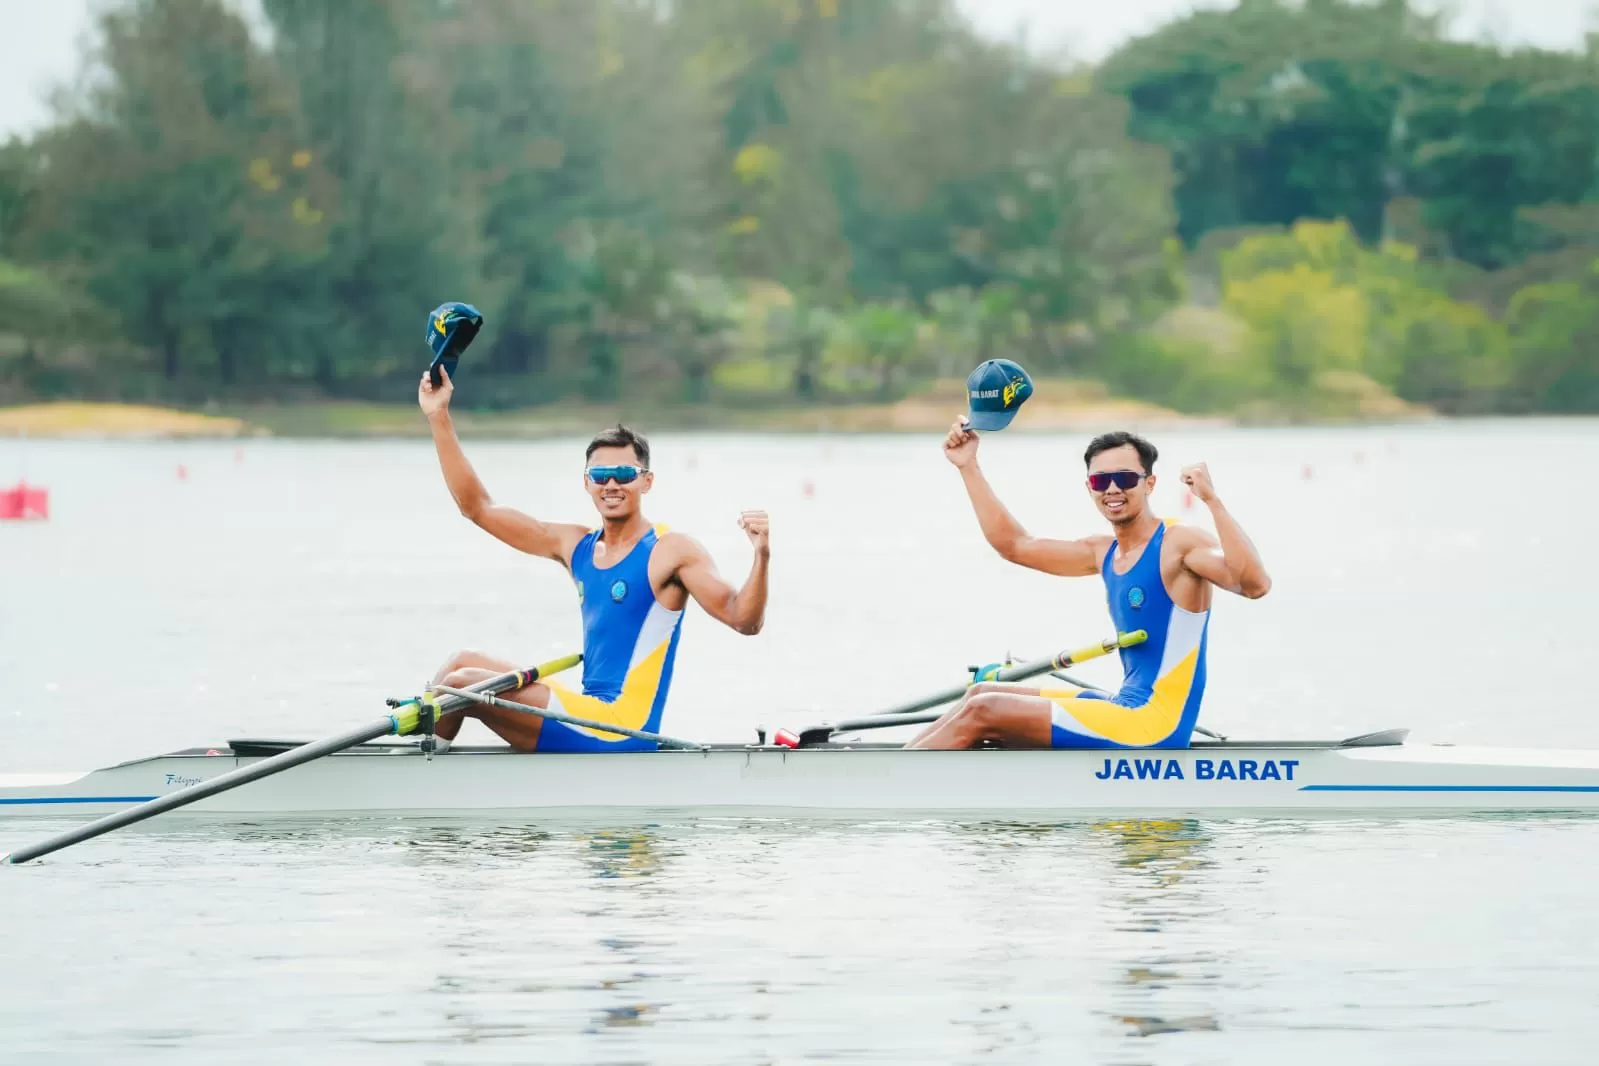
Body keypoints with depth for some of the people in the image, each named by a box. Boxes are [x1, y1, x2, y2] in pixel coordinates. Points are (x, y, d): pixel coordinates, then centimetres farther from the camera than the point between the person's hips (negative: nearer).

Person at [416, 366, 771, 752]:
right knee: (464, 663, 17)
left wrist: (761, 558, -35)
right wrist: (439, 418, 12)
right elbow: (478, 507, 16)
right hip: (591, 713, 8)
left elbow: (743, 620, -16)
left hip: (620, 732, -8)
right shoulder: (576, 546, 13)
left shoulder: (671, 552, -7)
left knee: (461, 683, -13)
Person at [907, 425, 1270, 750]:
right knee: (982, 695, 12)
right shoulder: (1103, 552, 14)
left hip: (1155, 727, -9)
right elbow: (1015, 545, 21)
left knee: (983, 712, -13)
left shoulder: (1179, 544, -12)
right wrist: (968, 468, 19)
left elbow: (1254, 584, -28)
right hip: (1126, 709, 9)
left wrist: (1212, 501, -36)